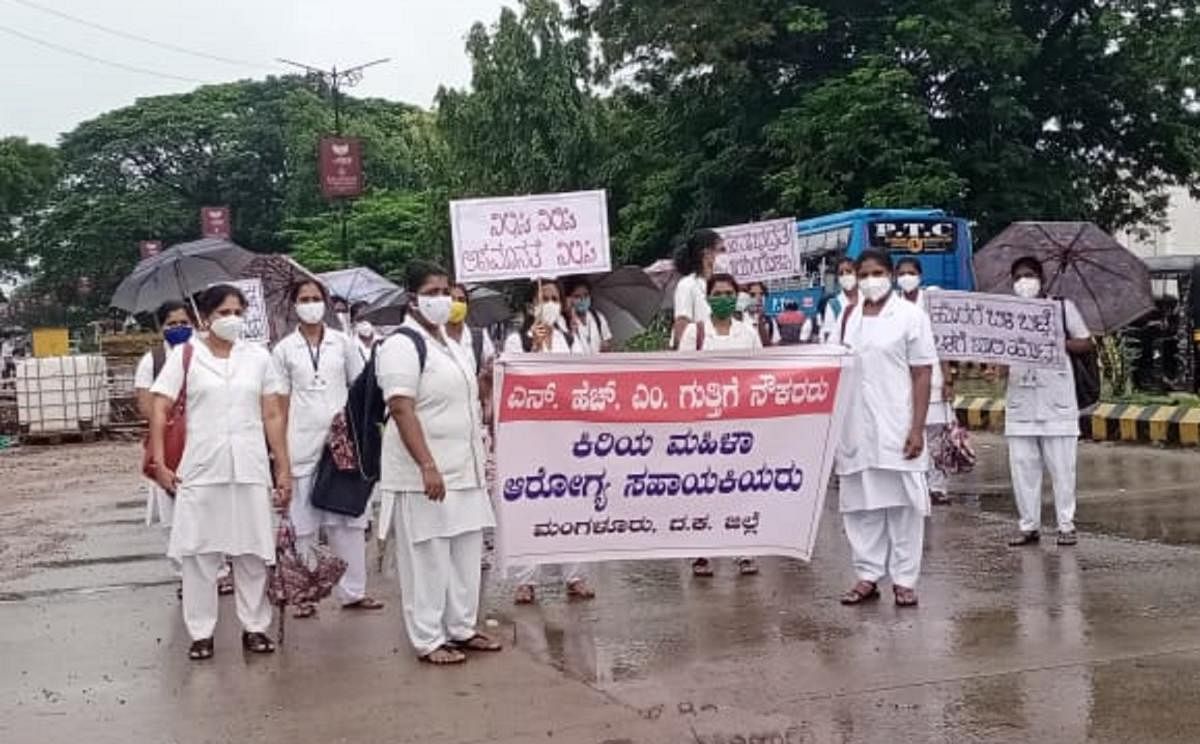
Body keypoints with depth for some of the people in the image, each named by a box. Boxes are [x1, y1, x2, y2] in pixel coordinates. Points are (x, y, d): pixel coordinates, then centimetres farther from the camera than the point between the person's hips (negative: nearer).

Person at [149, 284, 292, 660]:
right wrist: (159, 463, -9)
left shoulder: (258, 356, 6)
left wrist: (284, 468, 3)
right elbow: (159, 409, -1)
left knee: (252, 552, 6)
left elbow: (273, 416, 6)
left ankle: (254, 626, 18)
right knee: (198, 552, 3)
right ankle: (201, 632, 13)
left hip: (250, 469, 1)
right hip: (201, 469, -1)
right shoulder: (185, 355, 1)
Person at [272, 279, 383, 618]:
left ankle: (352, 591, 11)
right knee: (303, 525, 4)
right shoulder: (284, 349, 4)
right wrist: (280, 452, -2)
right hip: (302, 446, -1)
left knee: (349, 520, 4)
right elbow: (280, 403, 3)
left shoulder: (343, 343, 6)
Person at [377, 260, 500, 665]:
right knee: (427, 557, -2)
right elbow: (402, 410, -20)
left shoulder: (449, 345, 16)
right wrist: (428, 466, -26)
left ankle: (462, 628, 24)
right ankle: (428, 640, 7)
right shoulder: (403, 345, -12)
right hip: (426, 474, -9)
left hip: (464, 470, 9)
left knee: (466, 552, 12)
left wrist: (479, 458, 21)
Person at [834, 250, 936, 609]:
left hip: (896, 428, -4)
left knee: (903, 505, 0)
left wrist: (917, 428, -12)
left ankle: (904, 580, 7)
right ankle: (868, 576, 14)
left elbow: (922, 374, -5)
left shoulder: (910, 316, -1)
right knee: (860, 505, 6)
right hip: (854, 428, 4)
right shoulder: (848, 317, 12)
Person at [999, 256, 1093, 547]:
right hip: (1020, 399, 3)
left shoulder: (1063, 307, 6)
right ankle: (1029, 525, 13)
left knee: (1061, 465, 0)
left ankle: (1066, 525, 9)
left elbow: (1087, 343, 4)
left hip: (1056, 399, -2)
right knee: (1022, 465, 4)